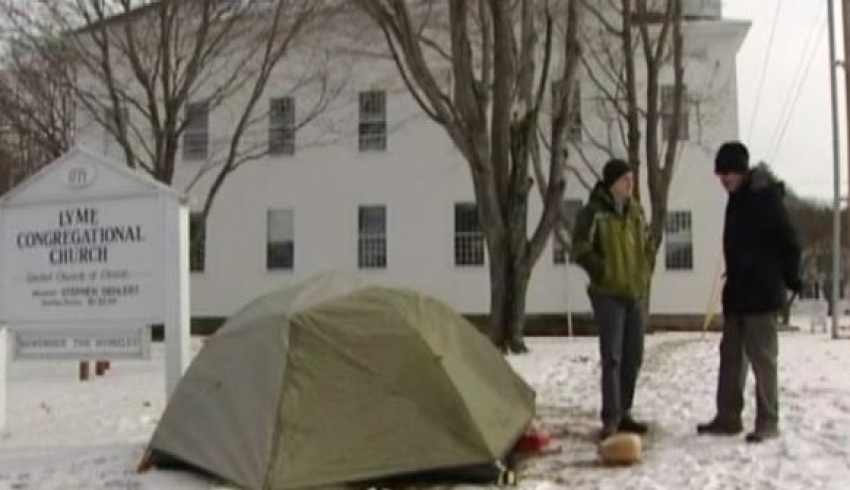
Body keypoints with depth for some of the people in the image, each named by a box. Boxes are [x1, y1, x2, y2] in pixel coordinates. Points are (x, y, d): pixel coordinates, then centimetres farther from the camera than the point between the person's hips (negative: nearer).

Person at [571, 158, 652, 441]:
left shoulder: (636, 210, 10)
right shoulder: (594, 212, -11)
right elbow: (580, 250, -14)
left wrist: (644, 274, 11)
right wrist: (604, 272, -16)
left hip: (635, 292, 7)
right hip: (608, 293, -7)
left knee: (633, 356, 10)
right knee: (612, 356, -10)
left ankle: (623, 414, 20)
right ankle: (611, 418, -6)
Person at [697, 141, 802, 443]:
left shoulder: (765, 196, -13)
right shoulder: (737, 199, 13)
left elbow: (788, 241, -12)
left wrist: (791, 279, -6)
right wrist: (734, 277, 16)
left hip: (761, 292, -9)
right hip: (737, 292, 9)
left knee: (762, 357, -3)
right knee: (731, 355, 11)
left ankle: (768, 422, 5)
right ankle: (728, 418, 18)